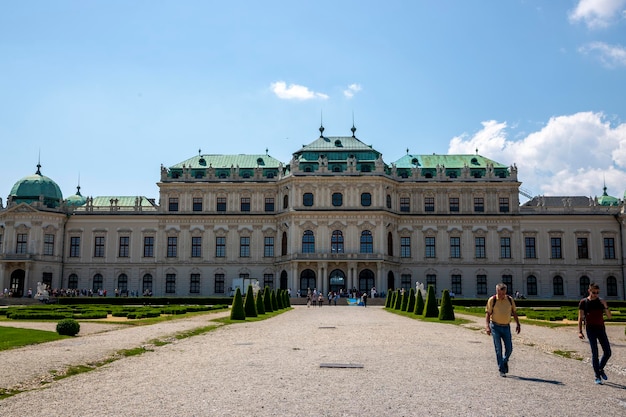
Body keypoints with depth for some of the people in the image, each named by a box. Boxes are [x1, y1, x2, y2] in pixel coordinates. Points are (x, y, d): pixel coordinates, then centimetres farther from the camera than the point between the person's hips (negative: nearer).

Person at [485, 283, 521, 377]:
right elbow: (487, 313, -7)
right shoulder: (492, 300, -8)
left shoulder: (510, 299, 2)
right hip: (495, 327, -3)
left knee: (509, 348, 3)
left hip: (506, 327, 3)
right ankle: (501, 370, 5)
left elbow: (514, 312, 11)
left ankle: (505, 361, 33)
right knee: (498, 349, -3)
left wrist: (518, 324, 8)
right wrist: (487, 326, -16)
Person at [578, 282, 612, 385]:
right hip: (591, 330, -3)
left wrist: (605, 306, -14)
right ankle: (597, 376, 2)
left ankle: (601, 369, 28)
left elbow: (609, 316, 3)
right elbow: (580, 318, 0)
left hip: (601, 329, 3)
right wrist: (580, 332, -8)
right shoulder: (583, 302, -1)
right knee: (595, 353, -5)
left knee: (607, 352, 2)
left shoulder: (601, 301, 7)